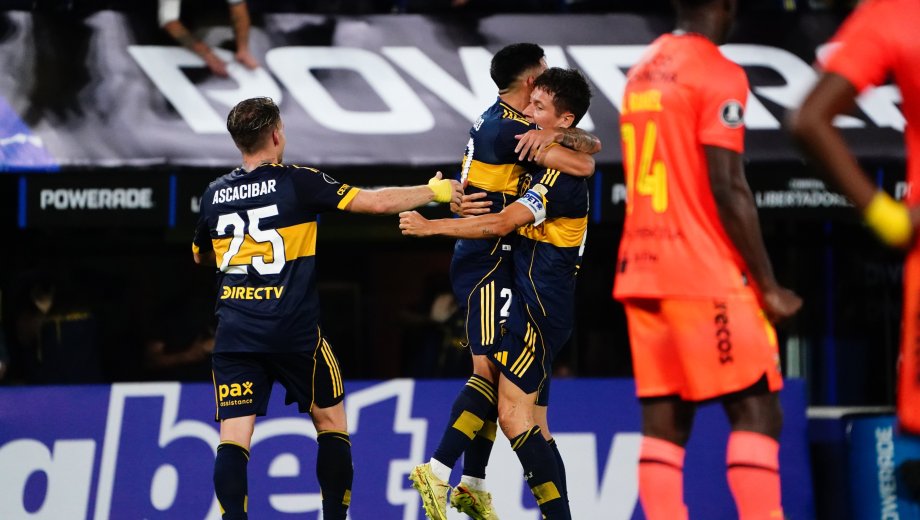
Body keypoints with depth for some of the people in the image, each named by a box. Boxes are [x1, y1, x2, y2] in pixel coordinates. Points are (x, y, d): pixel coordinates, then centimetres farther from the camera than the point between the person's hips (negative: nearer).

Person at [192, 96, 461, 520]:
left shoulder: (214, 195, 9)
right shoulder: (297, 182, -3)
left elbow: (201, 256, 28)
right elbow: (378, 202, -4)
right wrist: (434, 191, 11)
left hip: (234, 337, 2)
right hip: (295, 333, -2)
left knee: (233, 438, -4)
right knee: (331, 421, 16)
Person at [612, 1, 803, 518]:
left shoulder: (644, 70, 16)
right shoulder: (719, 76, -9)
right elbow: (728, 190, -15)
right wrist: (767, 286, -11)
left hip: (641, 268, 8)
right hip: (706, 276, -8)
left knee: (663, 424, 3)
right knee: (757, 413, -5)